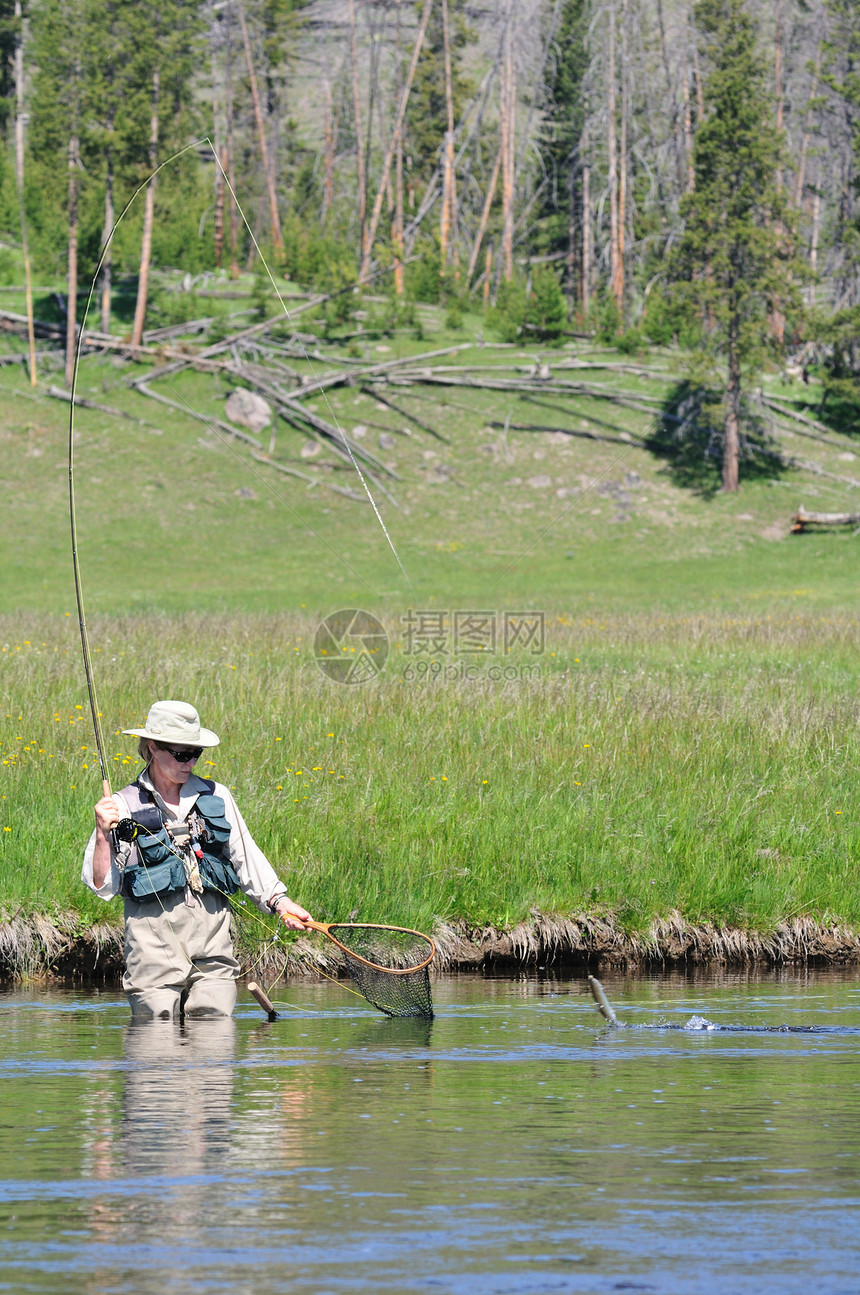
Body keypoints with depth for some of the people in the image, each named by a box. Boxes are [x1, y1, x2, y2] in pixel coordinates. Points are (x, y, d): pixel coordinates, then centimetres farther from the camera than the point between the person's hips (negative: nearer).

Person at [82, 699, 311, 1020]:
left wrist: (279, 901, 5)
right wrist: (103, 834, -14)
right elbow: (102, 885, 1)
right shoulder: (124, 806, 3)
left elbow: (246, 857, 18)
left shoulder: (216, 797, 12)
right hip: (154, 931, -3)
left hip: (211, 931, 3)